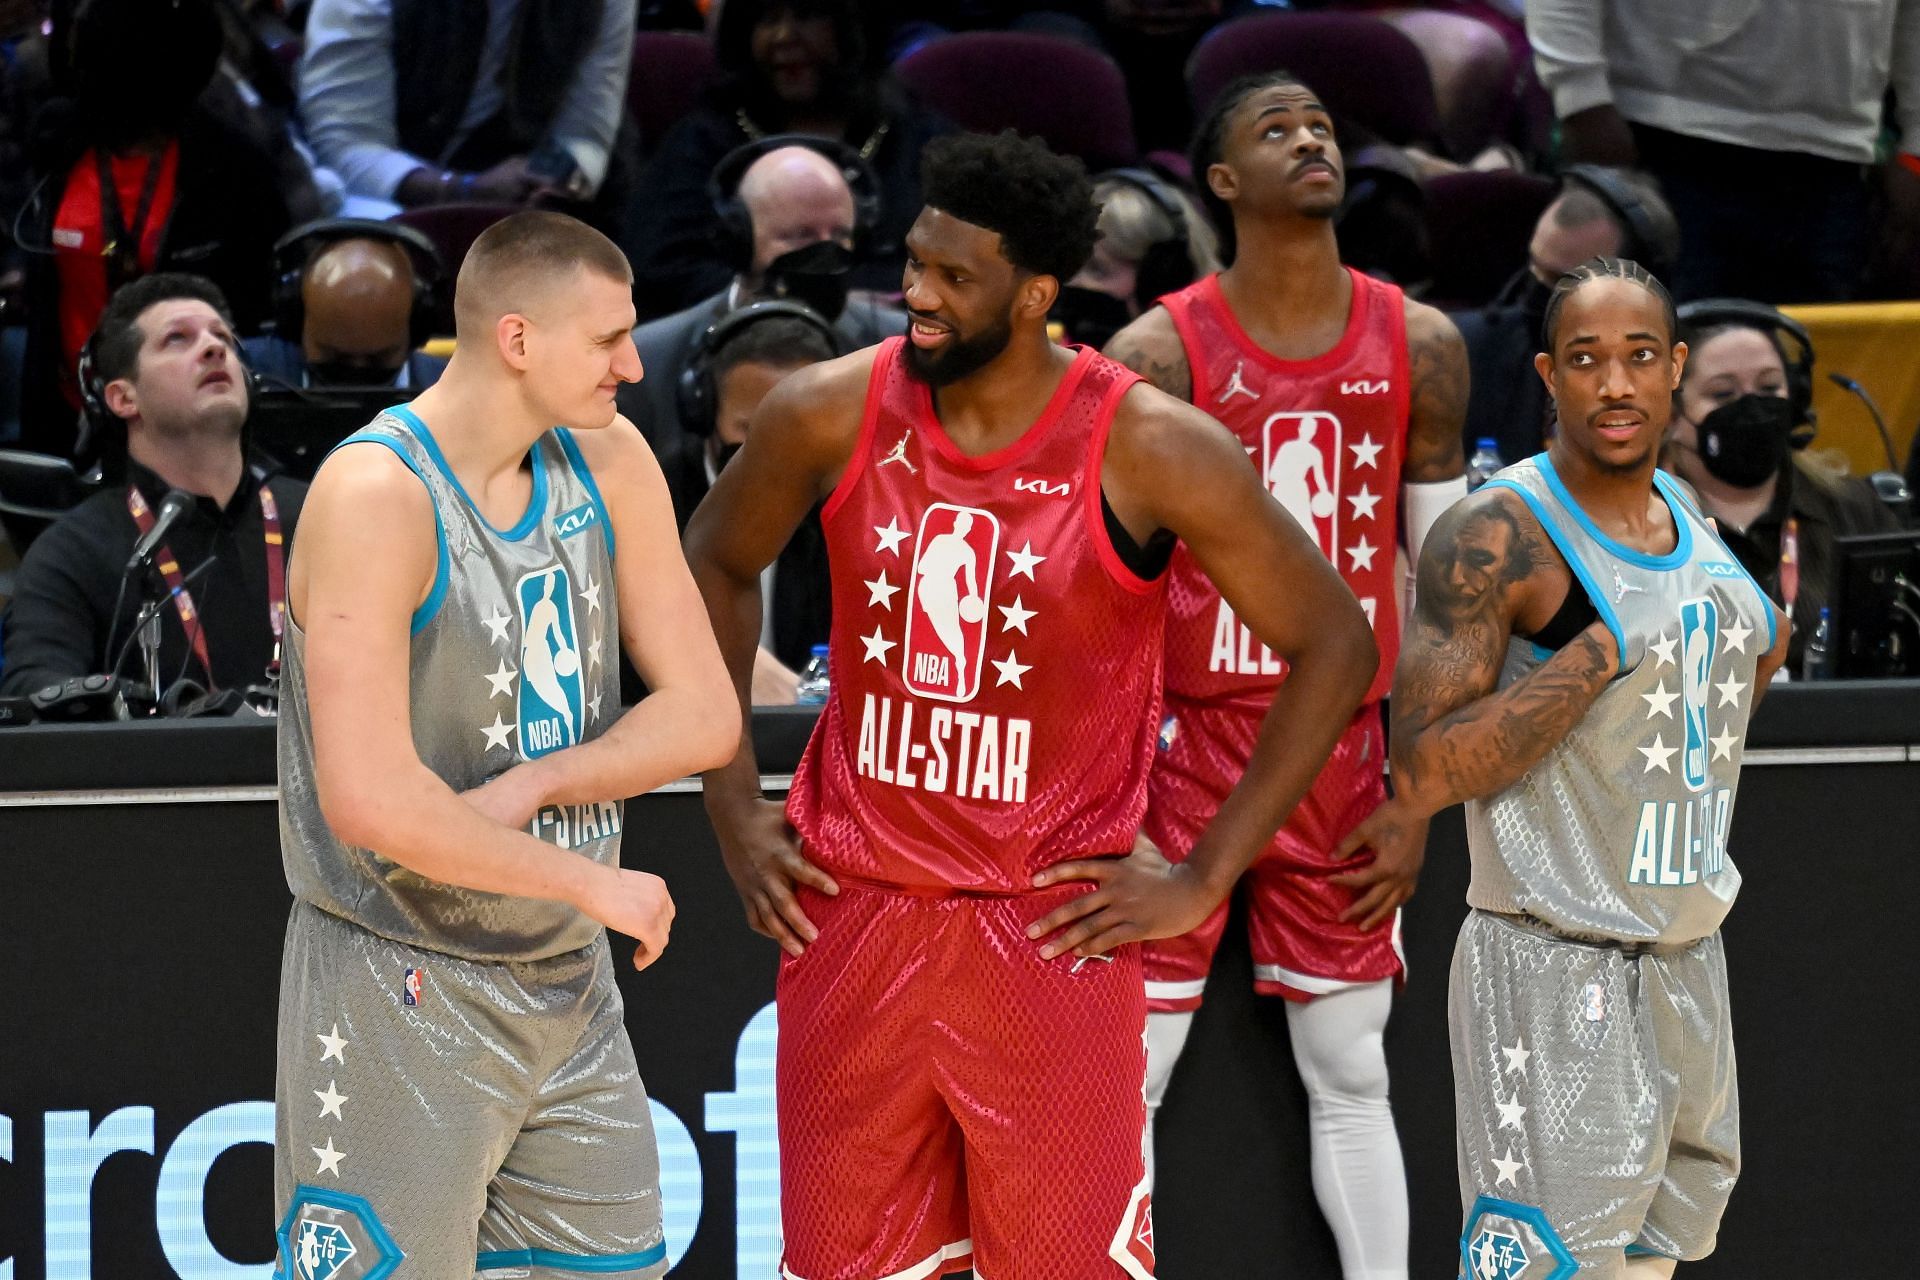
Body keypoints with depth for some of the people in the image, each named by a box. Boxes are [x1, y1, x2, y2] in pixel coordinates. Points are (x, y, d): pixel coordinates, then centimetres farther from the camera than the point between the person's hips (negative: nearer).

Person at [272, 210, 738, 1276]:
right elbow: (371, 801, -29)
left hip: (569, 985, 7)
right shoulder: (377, 495, -21)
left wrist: (530, 787, -15)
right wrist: (592, 885, -19)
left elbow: (703, 714, 3)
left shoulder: (609, 465, 3)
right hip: (400, 990, -7)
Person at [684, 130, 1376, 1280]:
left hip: (1053, 924, -3)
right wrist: (730, 801, 9)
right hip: (852, 914, 3)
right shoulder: (832, 415, -4)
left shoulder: (1150, 450, -13)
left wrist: (1207, 878, -6)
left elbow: (1335, 644, -5)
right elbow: (717, 562, 16)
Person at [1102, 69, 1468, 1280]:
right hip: (1190, 736, -3)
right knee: (1131, 1067, -3)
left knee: (1352, 1073, 11)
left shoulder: (1418, 347, 3)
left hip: (1340, 746, 3)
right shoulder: (1160, 353, -7)